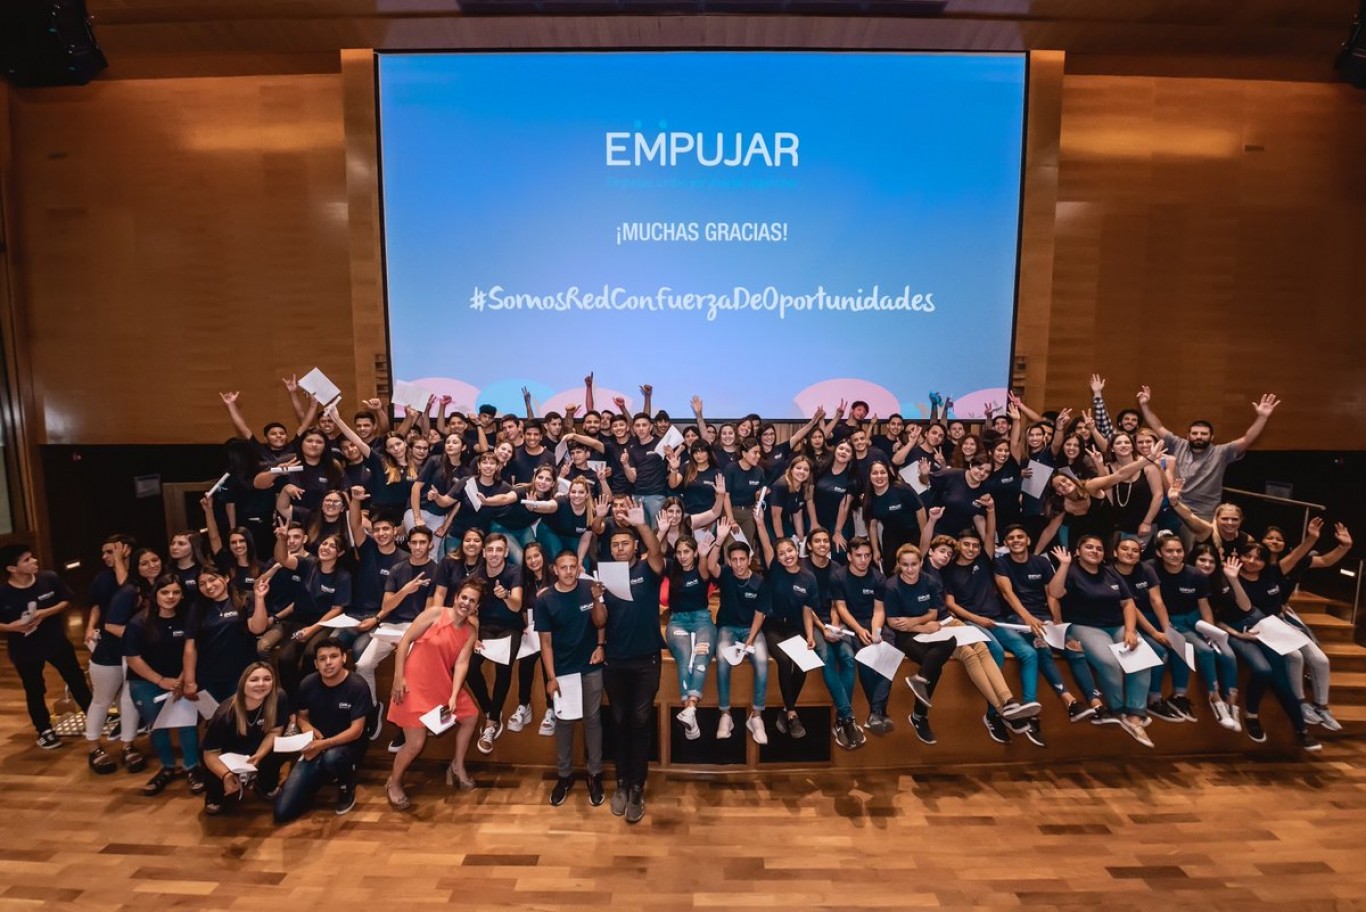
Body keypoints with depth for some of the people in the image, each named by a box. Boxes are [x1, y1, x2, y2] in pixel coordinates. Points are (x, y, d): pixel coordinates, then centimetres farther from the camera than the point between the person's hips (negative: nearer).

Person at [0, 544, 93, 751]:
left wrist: (46, 612, -19)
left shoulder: (49, 578, -15)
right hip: (24, 650, -1)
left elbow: (66, 601, -3)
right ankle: (44, 731, 34)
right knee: (35, 692, 15)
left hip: (57, 641, 2)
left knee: (77, 681, 12)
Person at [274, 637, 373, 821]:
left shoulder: (357, 687, -17)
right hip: (315, 748, 4)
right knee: (282, 812, -8)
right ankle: (323, 777, 21)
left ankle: (347, 787, -5)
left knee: (331, 758, -41)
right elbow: (301, 717, 11)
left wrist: (323, 744, -28)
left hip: (347, 746, -4)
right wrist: (307, 729, -12)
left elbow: (356, 730, -17)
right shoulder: (308, 684, -5)